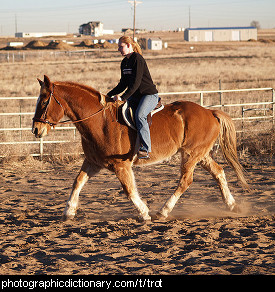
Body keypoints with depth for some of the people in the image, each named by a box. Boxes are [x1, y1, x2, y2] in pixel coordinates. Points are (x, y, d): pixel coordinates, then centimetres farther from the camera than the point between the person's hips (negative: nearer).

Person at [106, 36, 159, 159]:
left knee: (139, 115, -33)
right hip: (135, 96, 9)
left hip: (150, 95, -9)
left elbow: (136, 83, -21)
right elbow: (123, 84, 18)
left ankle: (145, 149, -37)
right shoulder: (124, 63, 12)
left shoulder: (137, 59, -15)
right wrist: (109, 95, 9)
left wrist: (123, 98, -25)